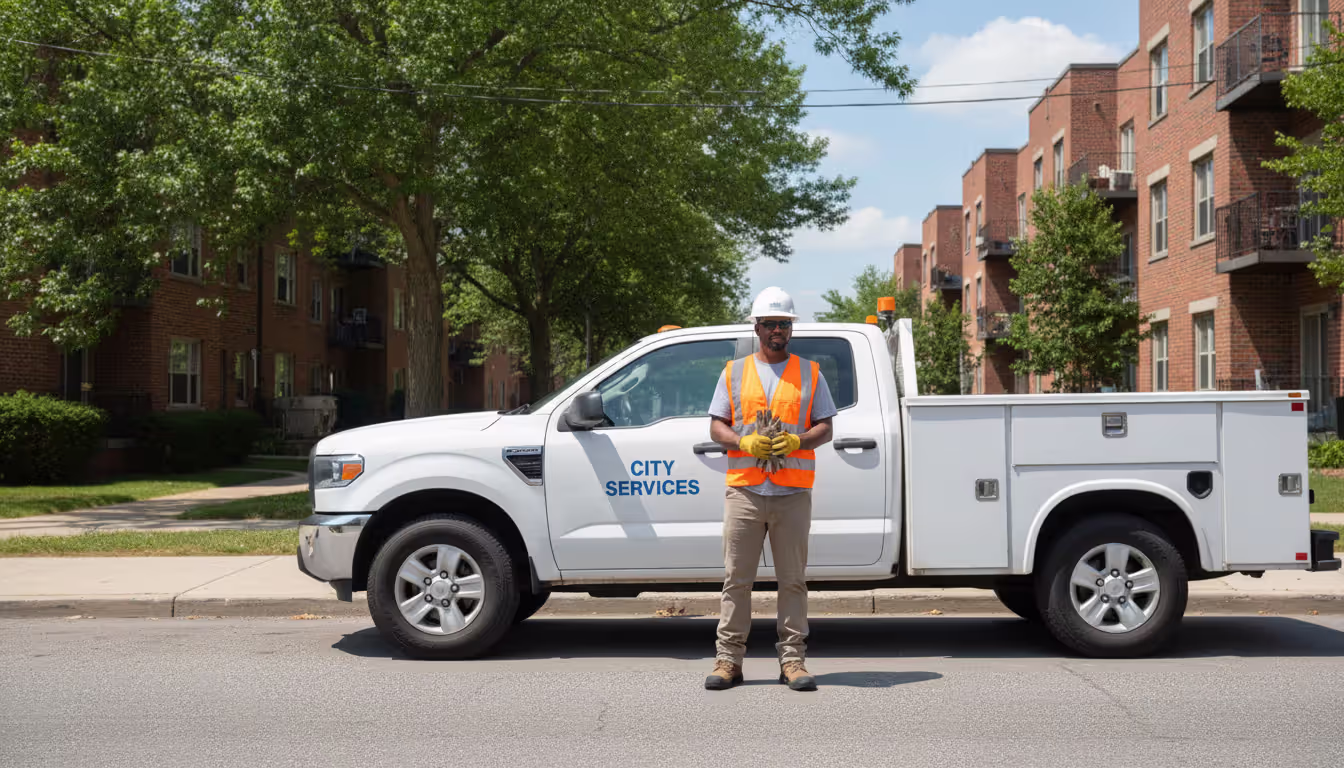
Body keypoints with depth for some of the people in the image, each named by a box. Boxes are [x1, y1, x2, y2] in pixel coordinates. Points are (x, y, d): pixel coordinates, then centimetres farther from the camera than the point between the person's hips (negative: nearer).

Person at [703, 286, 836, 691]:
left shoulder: (810, 373, 12)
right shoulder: (734, 372, 13)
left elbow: (825, 428, 8)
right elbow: (716, 427, 10)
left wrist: (797, 440, -12)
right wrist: (745, 442, -10)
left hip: (793, 493, 0)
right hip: (744, 490, 0)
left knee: (793, 579, 2)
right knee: (736, 578, 1)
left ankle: (793, 659, 7)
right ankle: (728, 659, 5)